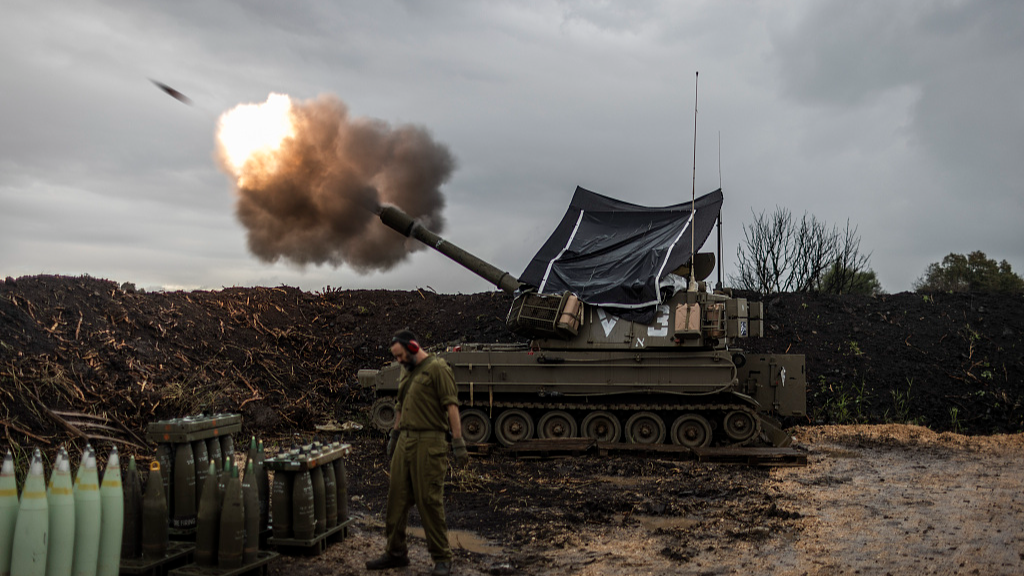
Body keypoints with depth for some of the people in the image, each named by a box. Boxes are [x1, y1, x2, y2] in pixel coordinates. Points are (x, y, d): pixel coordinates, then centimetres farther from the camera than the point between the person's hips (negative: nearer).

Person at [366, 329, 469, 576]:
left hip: (428, 443, -8)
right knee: (397, 498, 11)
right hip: (405, 441, 8)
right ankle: (396, 553, 25)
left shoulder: (437, 368, -9)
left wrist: (458, 442, -19)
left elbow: (451, 406, -15)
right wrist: (393, 436, 27)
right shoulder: (406, 372, 17)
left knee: (430, 500, -4)